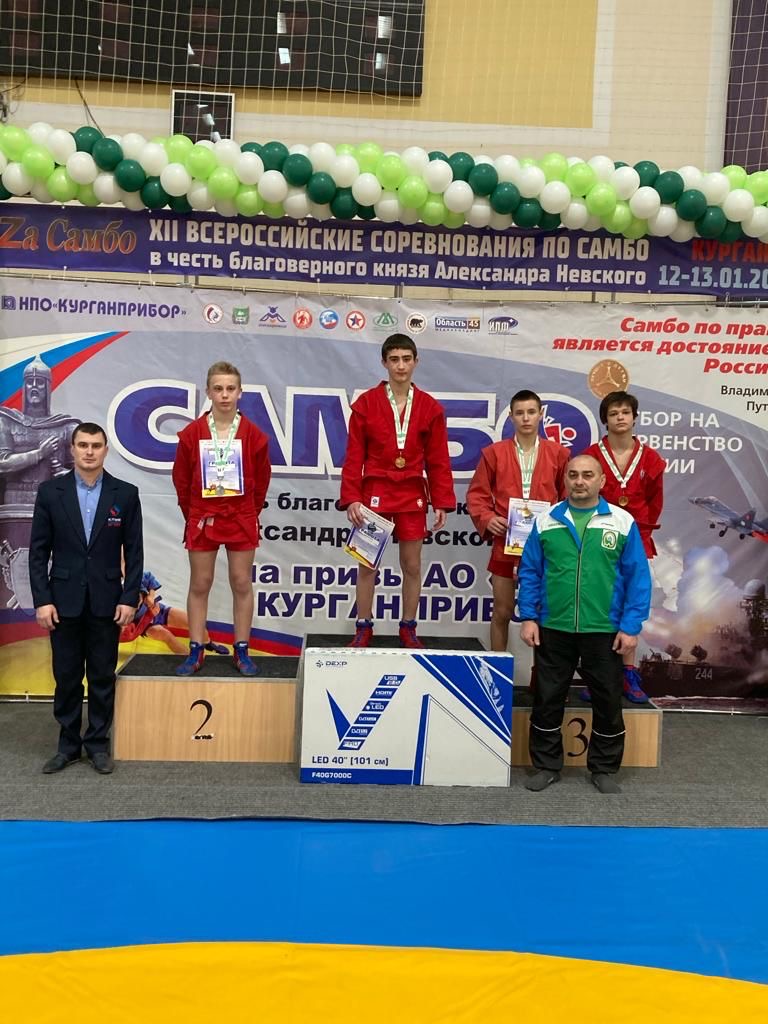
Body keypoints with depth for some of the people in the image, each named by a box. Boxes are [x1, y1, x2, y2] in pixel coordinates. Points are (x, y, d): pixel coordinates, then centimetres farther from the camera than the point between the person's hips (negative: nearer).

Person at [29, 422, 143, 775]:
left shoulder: (125, 494, 0)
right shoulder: (50, 491, 0)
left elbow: (133, 551, 1)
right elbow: (38, 551, 0)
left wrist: (130, 598, -5)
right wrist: (42, 599, -6)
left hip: (106, 601, 0)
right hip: (64, 600, 0)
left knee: (102, 677, 8)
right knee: (66, 677, 9)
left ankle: (98, 743, 21)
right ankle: (68, 744, 23)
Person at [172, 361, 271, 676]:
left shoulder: (254, 435, -5)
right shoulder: (191, 433, -5)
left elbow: (261, 479, 5)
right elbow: (181, 479, 5)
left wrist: (250, 512, 8)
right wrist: (192, 514, 8)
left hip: (241, 518, 0)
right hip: (202, 517, 0)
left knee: (242, 584, 5)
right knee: (199, 585, 6)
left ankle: (241, 651, 15)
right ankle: (195, 652, 17)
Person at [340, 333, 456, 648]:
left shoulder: (430, 407, 2)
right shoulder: (366, 403, -1)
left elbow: (438, 460, 4)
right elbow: (354, 456, -1)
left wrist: (441, 502, 1)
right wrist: (351, 498, -8)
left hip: (412, 494, 1)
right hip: (374, 492, -1)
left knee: (412, 565, 8)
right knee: (367, 563, 5)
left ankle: (408, 629, 22)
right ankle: (364, 628, 18)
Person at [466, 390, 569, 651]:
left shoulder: (558, 453, 4)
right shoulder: (494, 452, 3)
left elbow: (568, 498, 12)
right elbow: (477, 493, 6)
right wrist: (487, 518, -10)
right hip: (506, 542, 0)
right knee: (502, 612, 8)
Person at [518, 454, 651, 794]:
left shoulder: (623, 522, -2)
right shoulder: (546, 521, 2)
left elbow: (637, 578, -3)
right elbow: (530, 572, 4)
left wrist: (631, 626, -7)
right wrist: (528, 617, -2)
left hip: (605, 631, -1)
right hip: (552, 629, 1)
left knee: (608, 702, 12)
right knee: (547, 699, 11)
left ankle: (604, 769, 31)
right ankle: (546, 765, 29)